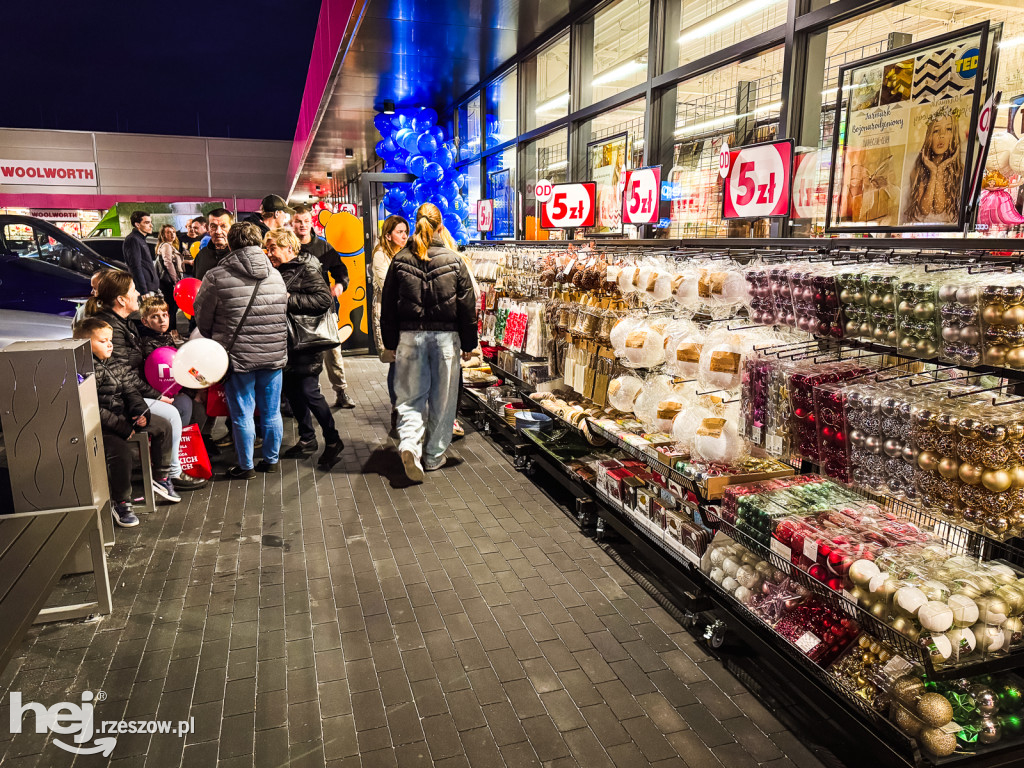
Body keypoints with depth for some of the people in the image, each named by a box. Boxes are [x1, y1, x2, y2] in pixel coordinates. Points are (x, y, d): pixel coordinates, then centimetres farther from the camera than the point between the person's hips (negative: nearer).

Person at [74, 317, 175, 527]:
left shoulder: (116, 366, 12)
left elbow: (131, 393, 13)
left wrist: (140, 413, -7)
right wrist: (121, 426, -21)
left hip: (123, 418, 9)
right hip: (99, 426, -9)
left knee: (159, 430, 9)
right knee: (120, 449, -29)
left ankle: (160, 479, 24)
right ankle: (120, 503, -13)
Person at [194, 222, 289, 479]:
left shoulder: (217, 277, -8)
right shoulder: (276, 275, 4)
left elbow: (202, 317, 3)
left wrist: (215, 340, 21)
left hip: (237, 355, -3)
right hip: (274, 354, 4)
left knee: (242, 414, 7)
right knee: (271, 412, 13)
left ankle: (246, 466, 18)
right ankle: (271, 460, 26)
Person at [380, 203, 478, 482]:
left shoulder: (399, 261, 0)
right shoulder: (454, 261, -3)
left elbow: (387, 306, 3)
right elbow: (466, 306, 0)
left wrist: (390, 344, 11)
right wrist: (468, 344, 8)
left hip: (410, 336, 1)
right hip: (445, 337, -1)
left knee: (411, 397, 9)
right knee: (442, 400, 10)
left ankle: (409, 443, -14)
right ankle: (434, 456, 18)